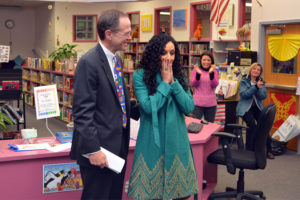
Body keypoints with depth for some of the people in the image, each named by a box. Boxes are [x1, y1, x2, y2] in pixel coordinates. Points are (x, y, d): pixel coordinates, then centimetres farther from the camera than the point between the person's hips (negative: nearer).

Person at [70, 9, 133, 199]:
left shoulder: (116, 60, 11)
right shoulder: (89, 62, -17)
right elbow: (82, 112, -20)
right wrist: (93, 150, -21)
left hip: (118, 146, 9)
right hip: (100, 150, -9)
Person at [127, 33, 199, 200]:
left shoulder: (178, 75, 6)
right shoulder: (140, 75, -7)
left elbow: (189, 107, -3)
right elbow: (148, 107, -17)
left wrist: (173, 82, -10)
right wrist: (165, 82, -12)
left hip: (177, 140, 4)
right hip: (152, 142, -4)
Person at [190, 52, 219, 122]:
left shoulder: (214, 71, 7)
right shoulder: (196, 70, 2)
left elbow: (214, 85, -4)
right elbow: (193, 84, -3)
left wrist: (211, 73, -18)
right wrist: (198, 74, -20)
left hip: (211, 103, 2)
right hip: (198, 103, -2)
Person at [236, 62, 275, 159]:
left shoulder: (261, 82, 11)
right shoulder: (244, 81, 1)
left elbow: (263, 96, 2)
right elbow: (244, 94, -13)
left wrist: (260, 88, -15)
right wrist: (255, 86, -19)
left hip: (257, 107, 3)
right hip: (245, 107, -3)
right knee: (252, 123, -28)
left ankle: (268, 150, -8)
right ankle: (249, 149, -16)